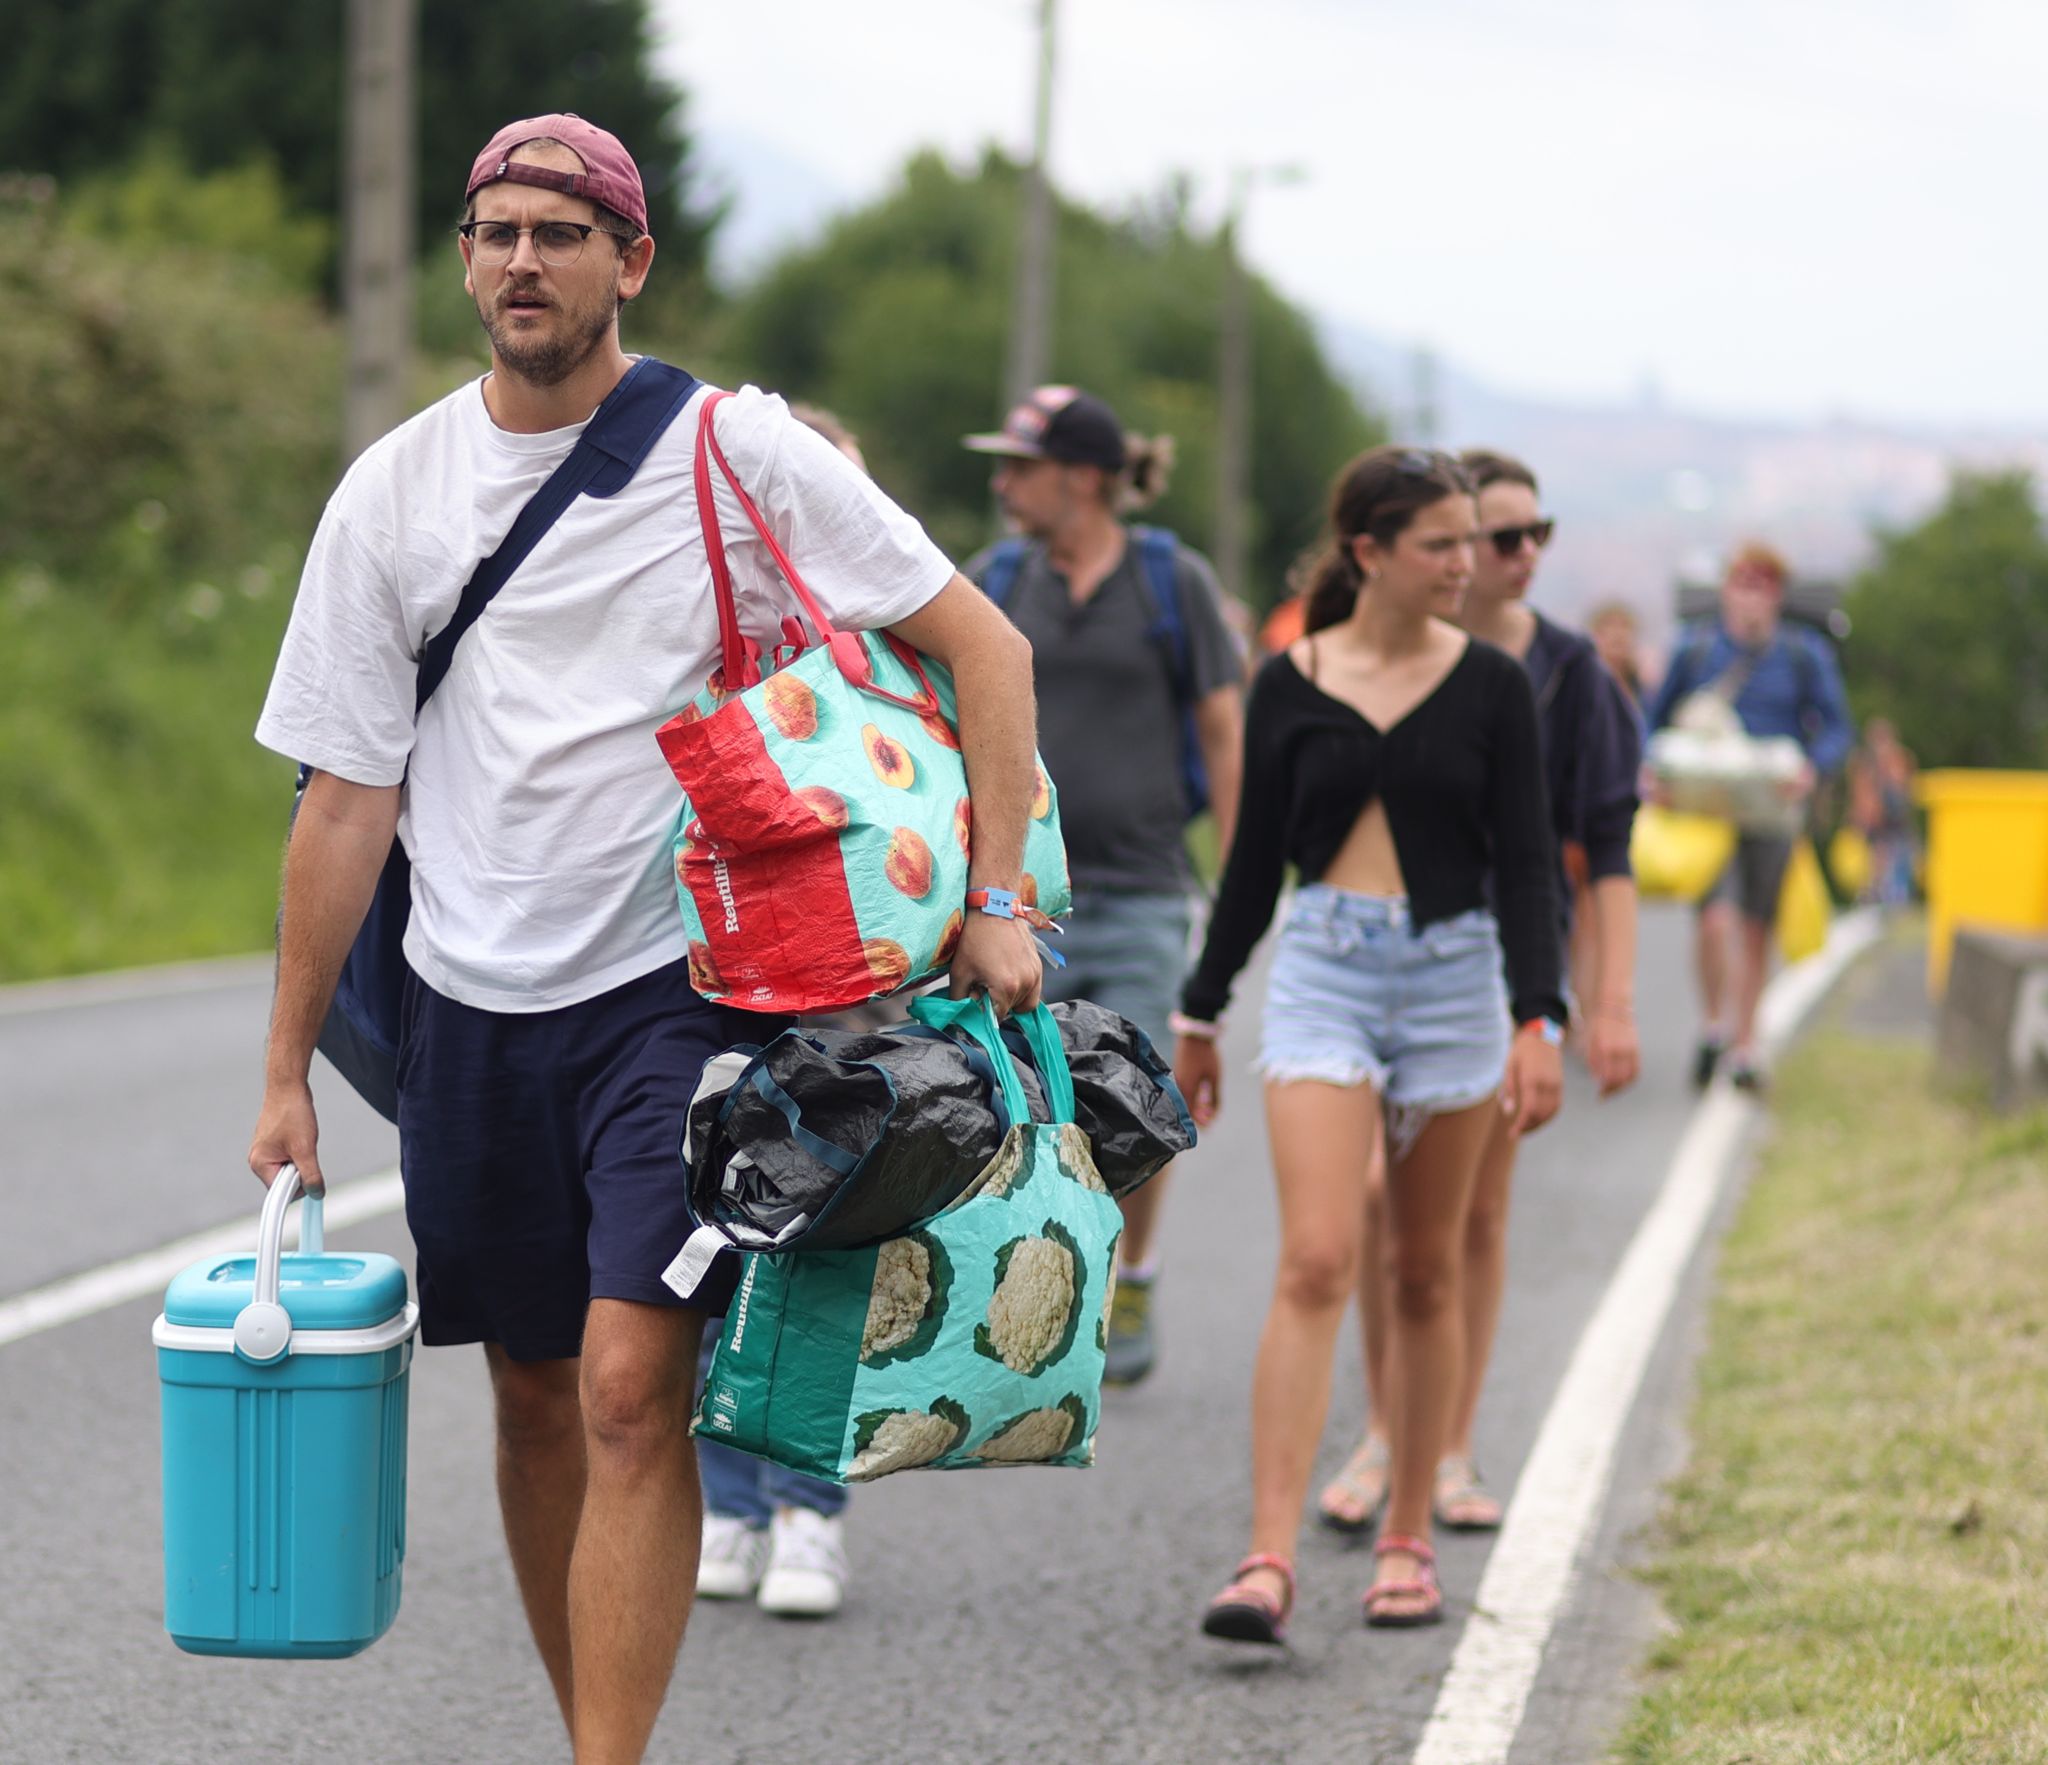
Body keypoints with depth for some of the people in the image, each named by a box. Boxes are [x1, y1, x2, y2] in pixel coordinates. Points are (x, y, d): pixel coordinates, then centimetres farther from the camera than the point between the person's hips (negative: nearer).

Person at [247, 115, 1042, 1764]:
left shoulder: (740, 452, -4)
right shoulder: (393, 494, 4)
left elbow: (984, 647, -1)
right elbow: (347, 796, 8)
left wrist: (996, 902, -11)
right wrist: (287, 1069, 7)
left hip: (683, 988, -4)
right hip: (474, 1007, 4)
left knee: (631, 1387, -15)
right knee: (534, 1393, 11)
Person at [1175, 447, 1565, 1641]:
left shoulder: (1490, 684, 1)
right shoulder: (1292, 685, 2)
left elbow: (1526, 860, -1)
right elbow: (1258, 857, 10)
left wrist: (1540, 1019, -11)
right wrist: (1201, 1013, 14)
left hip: (1453, 977, 1)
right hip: (1324, 972, -1)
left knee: (1427, 1273, 8)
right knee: (1316, 1266, -13)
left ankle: (1409, 1540, 20)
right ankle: (1271, 1558, -17)